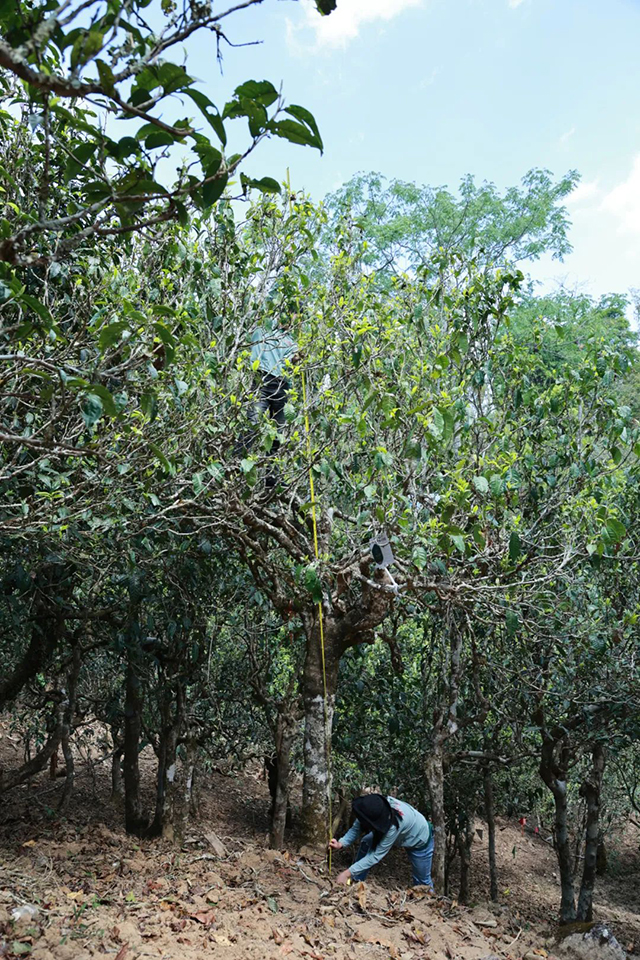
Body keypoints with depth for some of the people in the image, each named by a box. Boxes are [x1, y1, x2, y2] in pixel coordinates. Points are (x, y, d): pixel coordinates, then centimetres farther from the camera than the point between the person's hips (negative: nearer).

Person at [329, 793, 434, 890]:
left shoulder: (394, 826, -45)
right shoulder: (374, 807, -31)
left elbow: (376, 855, -38)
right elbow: (356, 829, -19)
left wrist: (348, 873, -37)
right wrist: (341, 844, -36)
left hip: (420, 840, -6)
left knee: (423, 880, 4)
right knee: (365, 843, -6)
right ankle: (356, 883, 8)